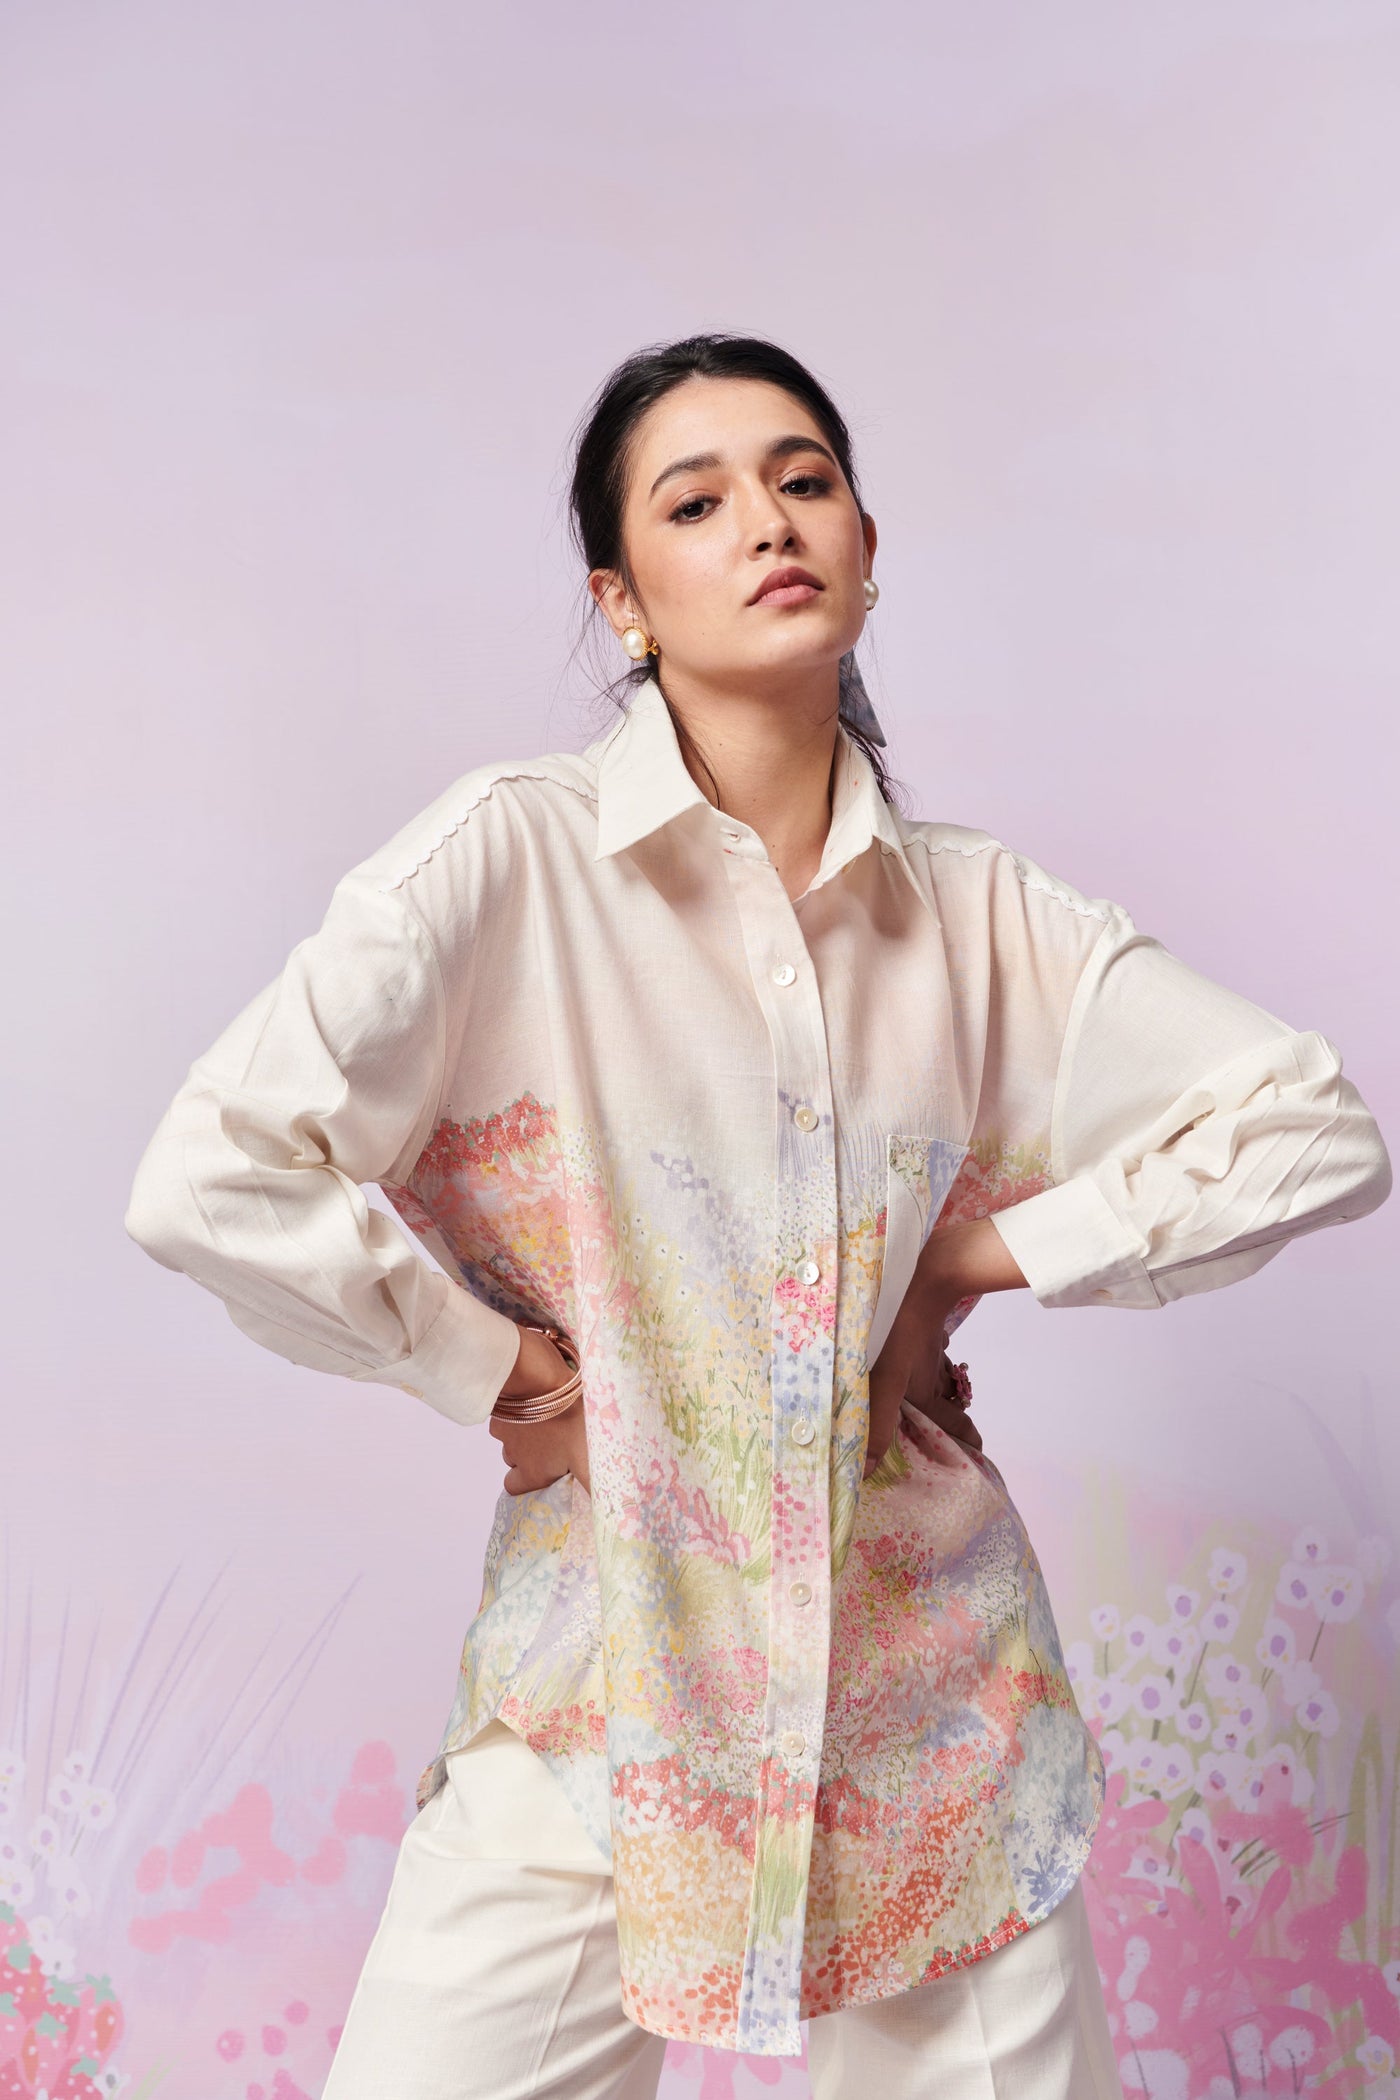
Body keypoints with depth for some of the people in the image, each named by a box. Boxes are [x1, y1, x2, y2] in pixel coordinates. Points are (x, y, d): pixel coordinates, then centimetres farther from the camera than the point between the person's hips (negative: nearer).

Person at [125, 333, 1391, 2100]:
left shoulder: (983, 913, 1)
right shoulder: (511, 858, -10)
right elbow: (211, 1177, -16)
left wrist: (977, 1255, -3)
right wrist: (506, 1374, -9)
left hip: (933, 1698, 3)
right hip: (607, 1706, -2)